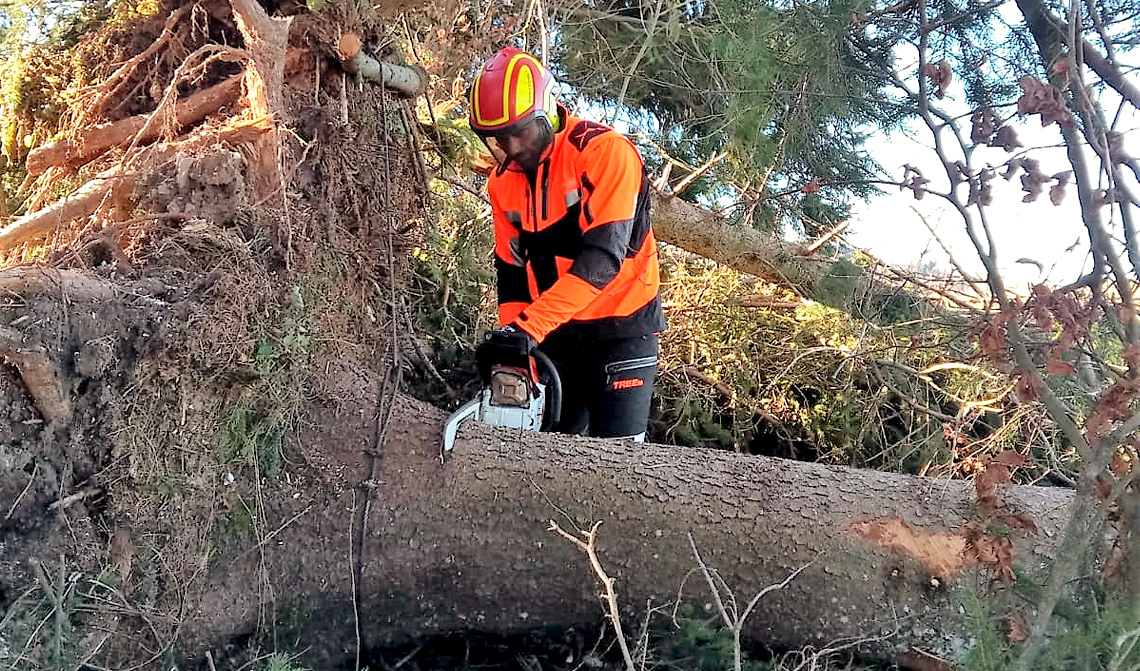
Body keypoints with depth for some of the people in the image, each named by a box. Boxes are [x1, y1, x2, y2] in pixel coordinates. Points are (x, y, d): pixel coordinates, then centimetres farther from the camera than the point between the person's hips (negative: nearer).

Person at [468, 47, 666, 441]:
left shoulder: (604, 151, -19)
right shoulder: (502, 182, 2)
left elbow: (602, 256, -27)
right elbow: (511, 269, 7)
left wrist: (530, 326, -32)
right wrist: (513, 333, -7)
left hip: (620, 324, -6)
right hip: (554, 331, 6)